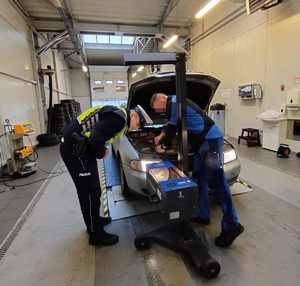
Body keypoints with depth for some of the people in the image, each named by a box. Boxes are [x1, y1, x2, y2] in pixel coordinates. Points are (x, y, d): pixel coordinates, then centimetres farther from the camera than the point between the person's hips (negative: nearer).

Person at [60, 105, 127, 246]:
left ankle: (94, 219, 40)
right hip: (74, 149, -10)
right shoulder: (118, 118, -18)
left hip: (78, 147, 10)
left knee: (91, 190, 21)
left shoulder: (117, 114, 14)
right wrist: (101, 153, -9)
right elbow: (96, 140, -28)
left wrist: (102, 149, 5)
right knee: (90, 192, 0)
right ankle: (96, 234, 16)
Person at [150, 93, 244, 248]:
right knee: (199, 177, 13)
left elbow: (172, 128, -8)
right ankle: (202, 215, 24)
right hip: (204, 142, 11)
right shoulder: (175, 103, 23)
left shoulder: (174, 103, -9)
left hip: (211, 139, -11)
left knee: (217, 180, -10)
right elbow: (171, 124, 37)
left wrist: (163, 145, 7)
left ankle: (231, 226, -2)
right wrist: (161, 136, 46)